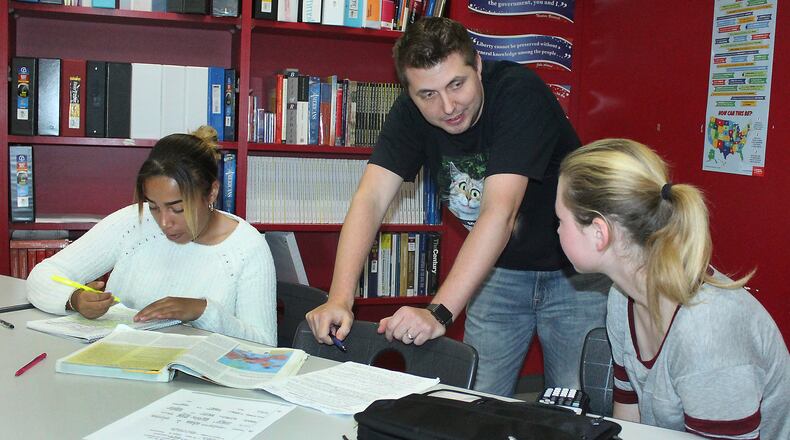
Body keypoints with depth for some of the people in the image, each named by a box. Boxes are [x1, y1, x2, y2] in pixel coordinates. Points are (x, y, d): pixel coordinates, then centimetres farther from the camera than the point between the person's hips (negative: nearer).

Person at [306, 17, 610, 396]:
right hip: (501, 270, 4)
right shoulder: (410, 113, -12)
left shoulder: (519, 92, -27)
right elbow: (370, 200, -20)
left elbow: (499, 212, -36)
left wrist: (439, 311, -43)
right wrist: (340, 299, -33)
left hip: (575, 270, -4)